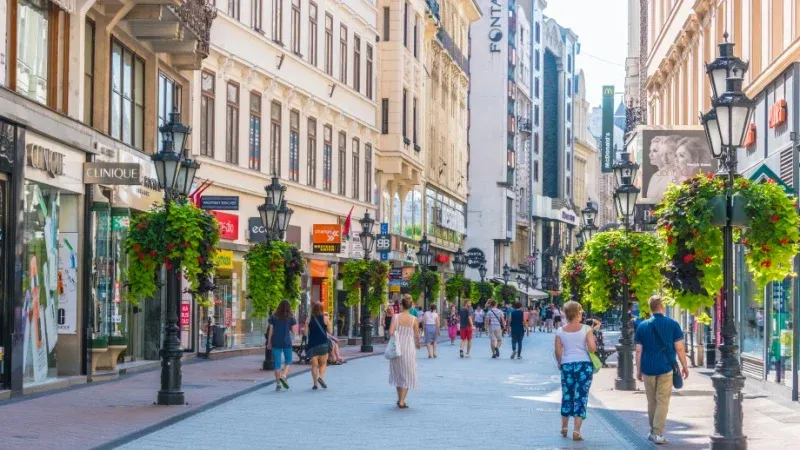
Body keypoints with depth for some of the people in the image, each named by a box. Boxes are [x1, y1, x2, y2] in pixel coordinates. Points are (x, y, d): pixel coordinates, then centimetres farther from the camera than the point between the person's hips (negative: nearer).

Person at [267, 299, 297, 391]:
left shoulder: (273, 317, 3)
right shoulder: (291, 317, -1)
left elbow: (270, 330, 2)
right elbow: (294, 330, 0)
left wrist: (269, 342, 8)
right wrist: (294, 320, 10)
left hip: (276, 342, 1)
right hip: (287, 342, -1)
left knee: (277, 363, 5)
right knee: (288, 360, 13)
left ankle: (278, 384, 3)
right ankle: (283, 376, -12)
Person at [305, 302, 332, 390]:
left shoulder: (308, 319, 0)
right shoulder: (325, 319, -3)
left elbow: (306, 332, -2)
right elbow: (330, 331, 1)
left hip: (312, 344, 1)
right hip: (323, 343, -1)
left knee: (314, 364, 5)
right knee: (323, 363, 10)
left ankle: (315, 383, -1)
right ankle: (321, 377, -15)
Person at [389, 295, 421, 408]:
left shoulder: (396, 317, -8)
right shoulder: (414, 319, -7)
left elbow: (391, 332, -13)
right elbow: (417, 336, -3)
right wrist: (418, 344, 17)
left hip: (397, 347, 1)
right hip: (409, 348, -1)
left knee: (397, 373, 18)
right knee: (407, 374, 9)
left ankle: (400, 398, 27)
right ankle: (402, 401, 4)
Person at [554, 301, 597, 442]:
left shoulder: (560, 331, 1)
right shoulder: (585, 329, -5)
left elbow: (558, 352, 0)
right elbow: (592, 348, -12)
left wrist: (560, 363, 17)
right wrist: (595, 343, 10)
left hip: (567, 365, 3)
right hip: (584, 364, -3)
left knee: (567, 395, 17)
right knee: (581, 397, 0)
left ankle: (564, 427, 27)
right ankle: (576, 431, -6)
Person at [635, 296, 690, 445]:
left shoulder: (642, 326, 3)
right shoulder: (672, 324, -2)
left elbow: (638, 350, 3)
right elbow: (679, 348, -3)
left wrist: (638, 370, 10)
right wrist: (685, 367, 6)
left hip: (648, 369, 2)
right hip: (666, 368, -2)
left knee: (651, 402, 15)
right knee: (662, 402, 0)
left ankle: (653, 431, 24)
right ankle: (658, 434, -6)